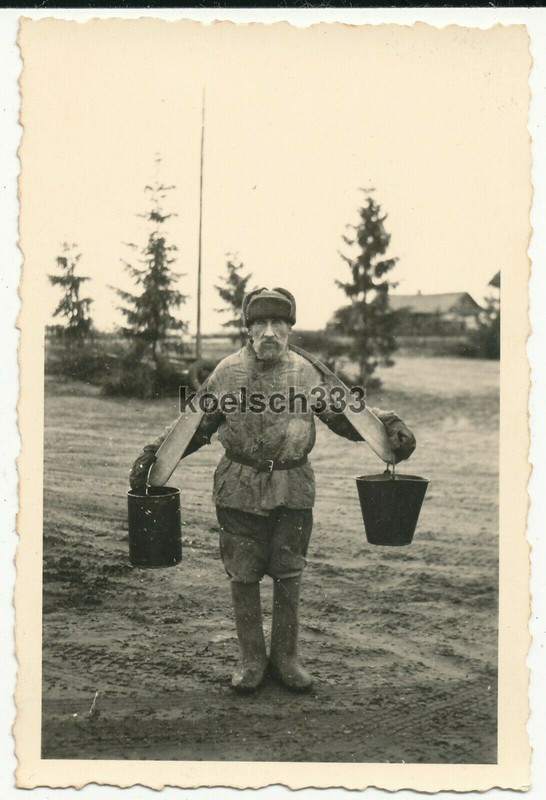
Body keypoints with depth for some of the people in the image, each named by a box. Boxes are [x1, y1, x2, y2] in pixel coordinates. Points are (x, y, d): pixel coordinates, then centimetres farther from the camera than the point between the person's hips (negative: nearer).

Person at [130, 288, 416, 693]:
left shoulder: (307, 373, 0)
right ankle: (251, 658, 22)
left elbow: (345, 414, 6)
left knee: (289, 575, 9)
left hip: (293, 489, 1)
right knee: (244, 575, 7)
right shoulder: (228, 372, -2)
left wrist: (390, 425, -8)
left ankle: (286, 656, 25)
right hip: (240, 488, -1)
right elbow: (196, 424, 5)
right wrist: (153, 454, -3)